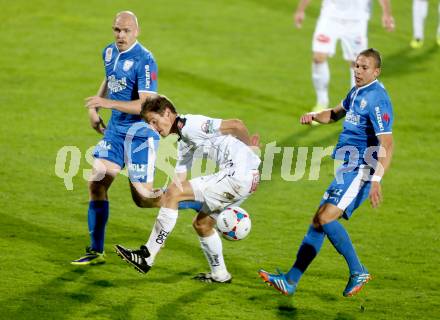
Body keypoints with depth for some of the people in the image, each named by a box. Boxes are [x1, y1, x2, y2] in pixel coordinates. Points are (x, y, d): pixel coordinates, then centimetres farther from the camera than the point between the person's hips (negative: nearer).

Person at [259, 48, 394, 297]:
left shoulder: (377, 99, -16)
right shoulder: (357, 92, 13)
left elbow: (387, 145, -23)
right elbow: (336, 113, 33)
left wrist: (376, 179, -34)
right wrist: (315, 116, 11)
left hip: (361, 170, -9)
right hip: (347, 169, 9)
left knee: (326, 217, -20)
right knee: (319, 221, 6)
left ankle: (358, 271, -9)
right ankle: (291, 281, 8)